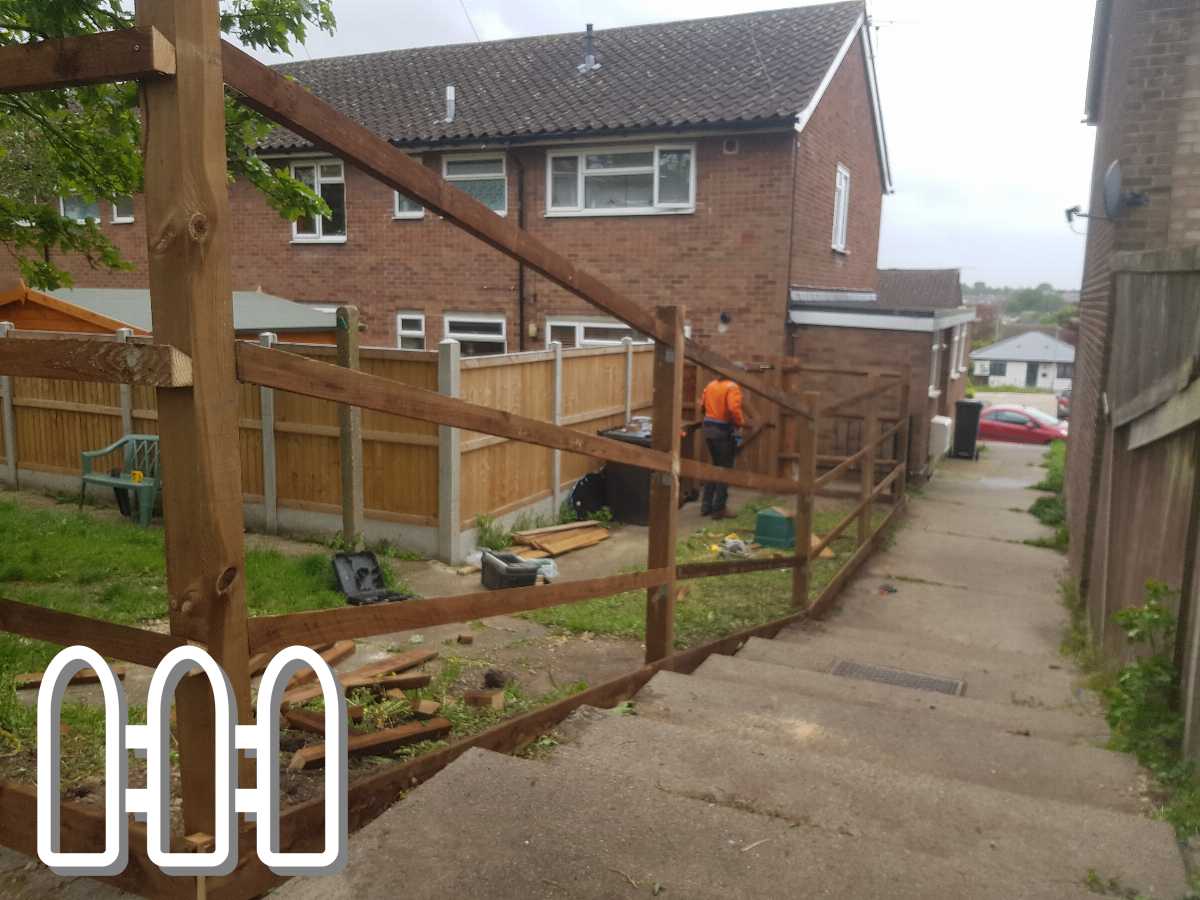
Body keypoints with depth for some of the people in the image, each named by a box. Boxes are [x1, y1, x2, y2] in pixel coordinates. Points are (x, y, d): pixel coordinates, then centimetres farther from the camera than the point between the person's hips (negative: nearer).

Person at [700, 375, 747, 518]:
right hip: (724, 431, -7)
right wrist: (740, 422, -10)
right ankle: (719, 508, 5)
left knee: (715, 466, 20)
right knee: (725, 469, 3)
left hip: (708, 428, 8)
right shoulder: (732, 387, -13)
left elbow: (702, 404, 13)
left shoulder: (711, 385, 9)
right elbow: (734, 409, -26)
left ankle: (706, 506, 21)